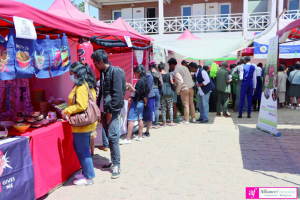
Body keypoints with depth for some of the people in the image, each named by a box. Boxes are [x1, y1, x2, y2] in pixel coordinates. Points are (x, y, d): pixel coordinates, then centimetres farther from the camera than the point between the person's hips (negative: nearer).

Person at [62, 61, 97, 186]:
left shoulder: (81, 86, -18)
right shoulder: (88, 85, 11)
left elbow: (81, 106, -25)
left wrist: (67, 111, -12)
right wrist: (70, 111, 16)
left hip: (82, 124, -10)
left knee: (83, 151, 2)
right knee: (78, 148, 21)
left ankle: (89, 178, 15)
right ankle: (86, 172, 32)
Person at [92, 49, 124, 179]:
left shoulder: (115, 72, -13)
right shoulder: (103, 72, 14)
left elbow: (117, 93, -17)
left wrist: (110, 111, -17)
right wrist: (99, 107, 14)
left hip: (112, 110, -8)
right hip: (104, 110, 8)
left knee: (112, 137, -8)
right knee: (109, 137, 13)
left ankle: (117, 166, 1)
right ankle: (113, 162, 24)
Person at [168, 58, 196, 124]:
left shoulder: (176, 71, -14)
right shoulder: (184, 67, 12)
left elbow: (180, 81, -24)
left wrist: (177, 90, -11)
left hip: (184, 89, -8)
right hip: (191, 87, 8)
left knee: (186, 105, 1)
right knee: (191, 103, 15)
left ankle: (186, 120, 9)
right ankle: (193, 118, 24)